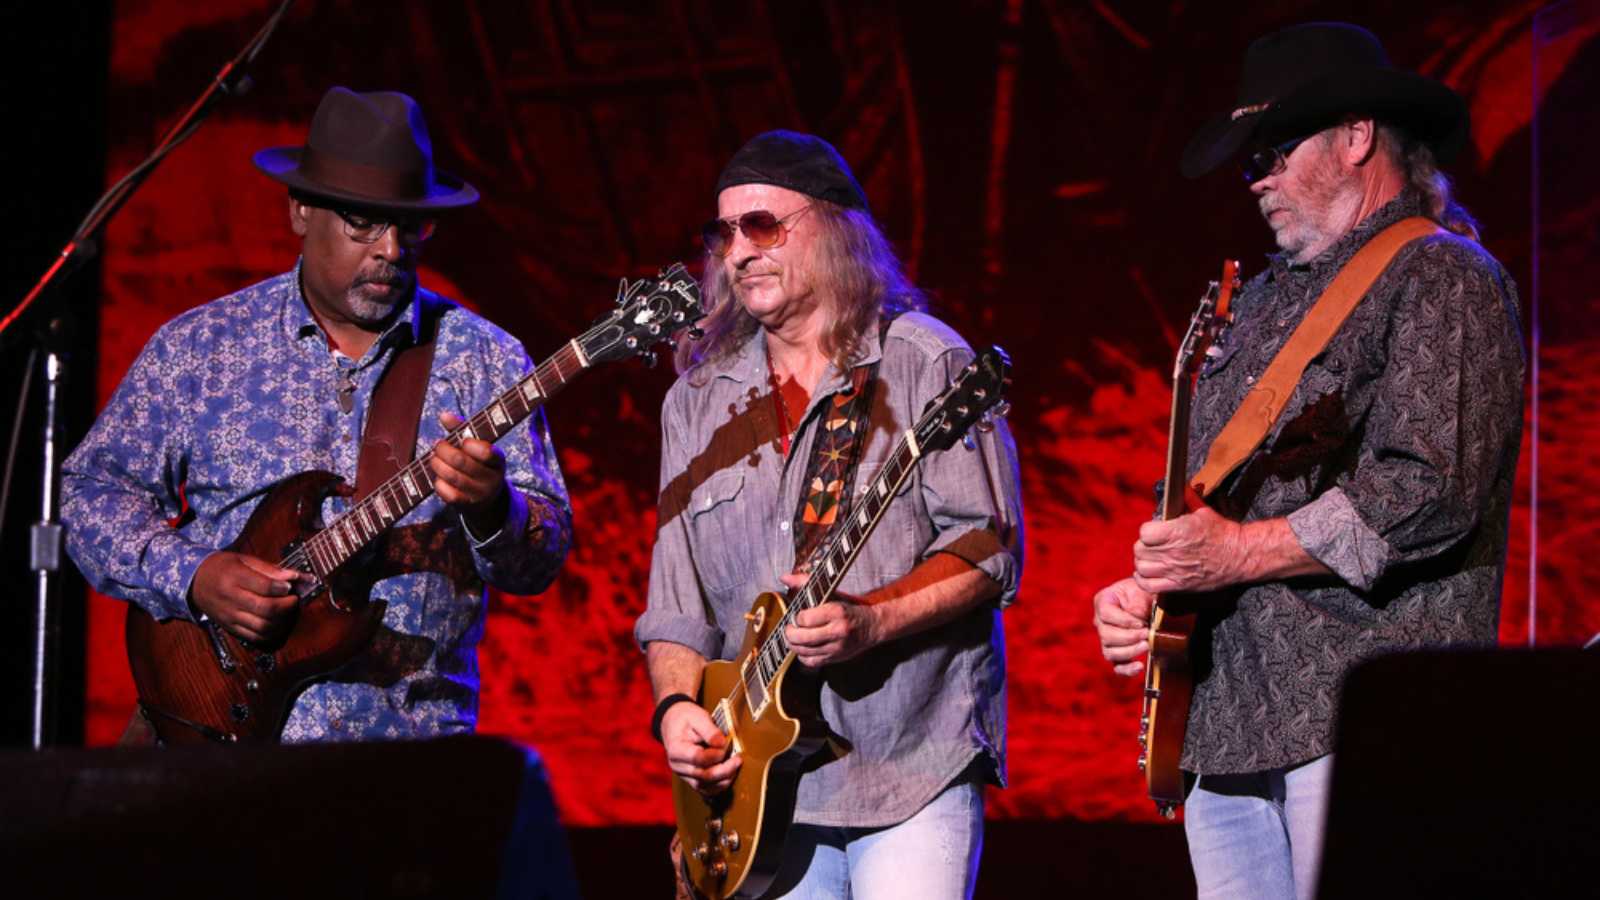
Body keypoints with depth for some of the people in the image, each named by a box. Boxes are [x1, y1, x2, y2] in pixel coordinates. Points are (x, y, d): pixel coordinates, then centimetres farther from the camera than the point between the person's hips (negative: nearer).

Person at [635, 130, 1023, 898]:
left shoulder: (926, 363, -2)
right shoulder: (697, 401, 14)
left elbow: (990, 549, -8)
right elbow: (674, 601, 14)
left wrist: (870, 622, -22)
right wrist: (677, 706, -3)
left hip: (912, 766, -5)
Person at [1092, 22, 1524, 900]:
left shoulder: (1442, 282, -5)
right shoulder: (1262, 300, 24)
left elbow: (1428, 494, -18)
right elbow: (1196, 507, 29)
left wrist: (1236, 552, -15)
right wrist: (1142, 588, 8)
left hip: (1362, 724, -8)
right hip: (1225, 725, 9)